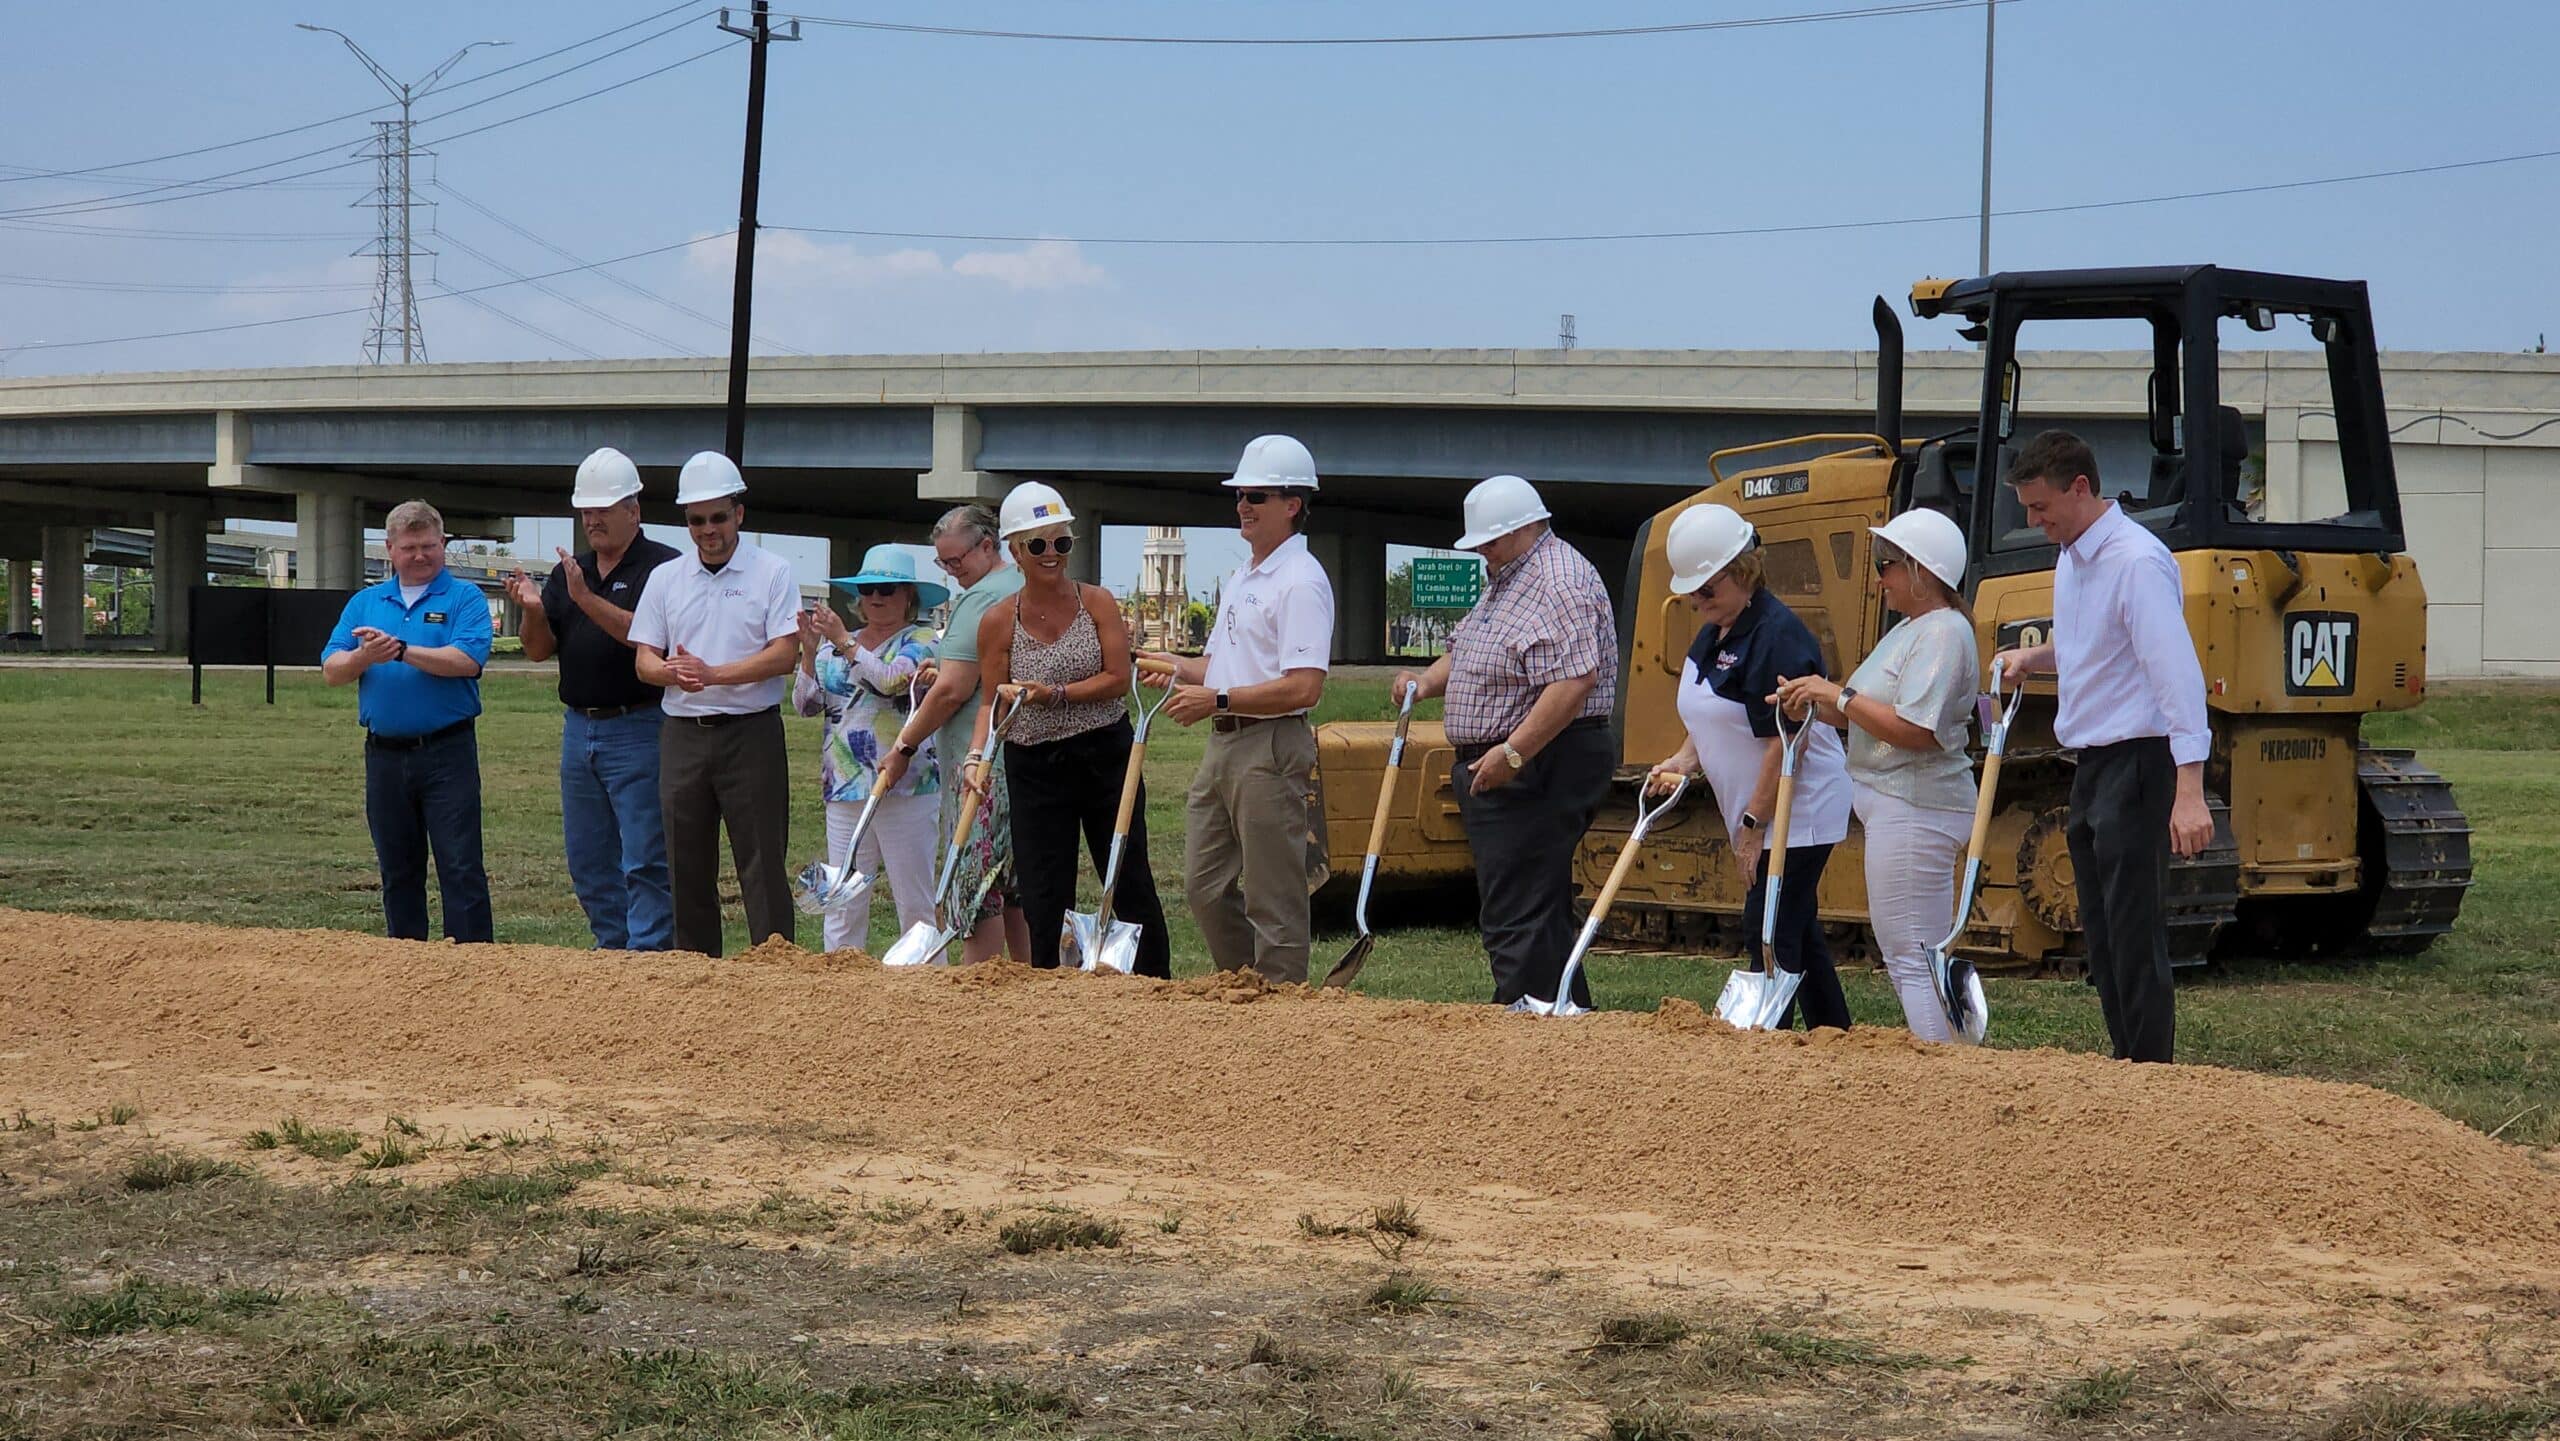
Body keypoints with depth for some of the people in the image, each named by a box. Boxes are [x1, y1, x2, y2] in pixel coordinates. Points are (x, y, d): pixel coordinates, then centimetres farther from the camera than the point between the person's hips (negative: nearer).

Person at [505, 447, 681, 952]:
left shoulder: (663, 567, -6)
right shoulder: (567, 573, 16)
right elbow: (539, 650, 12)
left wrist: (587, 599, -24)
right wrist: (533, 609, -8)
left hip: (639, 731, -7)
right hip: (578, 729, 7)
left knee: (644, 862, -8)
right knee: (588, 865, 10)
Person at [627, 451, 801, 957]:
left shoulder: (772, 573, 1)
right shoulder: (665, 578, 12)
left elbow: (783, 654, -9)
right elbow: (645, 659, 8)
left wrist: (713, 674, -19)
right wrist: (673, 672, -16)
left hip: (751, 732, -4)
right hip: (683, 735, 4)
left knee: (762, 863, -6)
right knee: (687, 867, 7)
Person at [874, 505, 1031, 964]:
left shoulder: (981, 599, -13)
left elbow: (954, 691, -16)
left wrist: (903, 746, -7)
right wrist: (946, 672, 16)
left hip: (980, 761, -10)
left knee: (975, 885, -7)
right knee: (1015, 887, 12)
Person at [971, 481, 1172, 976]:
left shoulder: (1097, 602, -1)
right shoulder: (998, 621, -1)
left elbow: (1119, 679, -8)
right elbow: (993, 704, 1)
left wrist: (1056, 695, -19)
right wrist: (977, 753, -16)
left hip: (1106, 757, 0)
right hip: (1035, 768, 0)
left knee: (1131, 886, 7)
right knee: (1044, 898, 2)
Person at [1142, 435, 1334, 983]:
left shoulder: (1301, 581, -14)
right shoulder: (1240, 579, 18)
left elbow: (1303, 687, -22)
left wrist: (1218, 699, -21)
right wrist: (1182, 668, 8)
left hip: (1271, 750, -10)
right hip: (1222, 745, 10)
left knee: (1272, 901, -4)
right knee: (1205, 888, 14)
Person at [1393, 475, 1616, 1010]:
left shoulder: (1561, 584, -15)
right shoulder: (1504, 580, 19)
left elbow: (1574, 681, -25)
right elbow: (1468, 651, 30)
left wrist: (1511, 754, -27)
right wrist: (1429, 681, 8)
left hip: (1538, 770, -11)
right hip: (1495, 768, 11)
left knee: (1517, 916, -13)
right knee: (1544, 912, 14)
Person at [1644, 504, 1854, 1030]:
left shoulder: (1775, 634, -20)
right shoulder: (1712, 634, 11)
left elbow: (1786, 741, -23)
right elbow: (1715, 722, 23)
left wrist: (1754, 823, -21)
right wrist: (1684, 759, 3)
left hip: (1799, 811, -10)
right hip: (1758, 815, 10)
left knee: (1769, 935, -11)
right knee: (1798, 932, 15)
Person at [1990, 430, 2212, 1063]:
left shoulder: (2137, 561, -18)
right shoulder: (2072, 557, 12)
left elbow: (2176, 673, -25)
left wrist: (2188, 792, -32)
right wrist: (2033, 658, 11)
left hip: (2137, 763, -10)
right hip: (2092, 766, 10)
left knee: (2134, 933, -8)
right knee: (2101, 934, 13)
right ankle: (2126, 1068, 20)